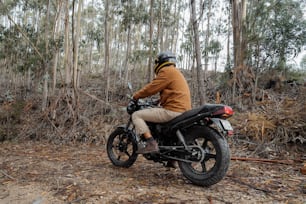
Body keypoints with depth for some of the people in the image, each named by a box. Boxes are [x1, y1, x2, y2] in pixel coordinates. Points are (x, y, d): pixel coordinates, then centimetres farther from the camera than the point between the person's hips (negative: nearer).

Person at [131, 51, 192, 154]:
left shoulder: (166, 71, -6)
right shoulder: (176, 72, 25)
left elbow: (151, 88, -9)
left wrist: (136, 96, 5)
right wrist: (158, 100, 34)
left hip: (173, 111, -10)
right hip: (183, 111, 10)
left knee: (136, 115, -7)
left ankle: (151, 144, -19)